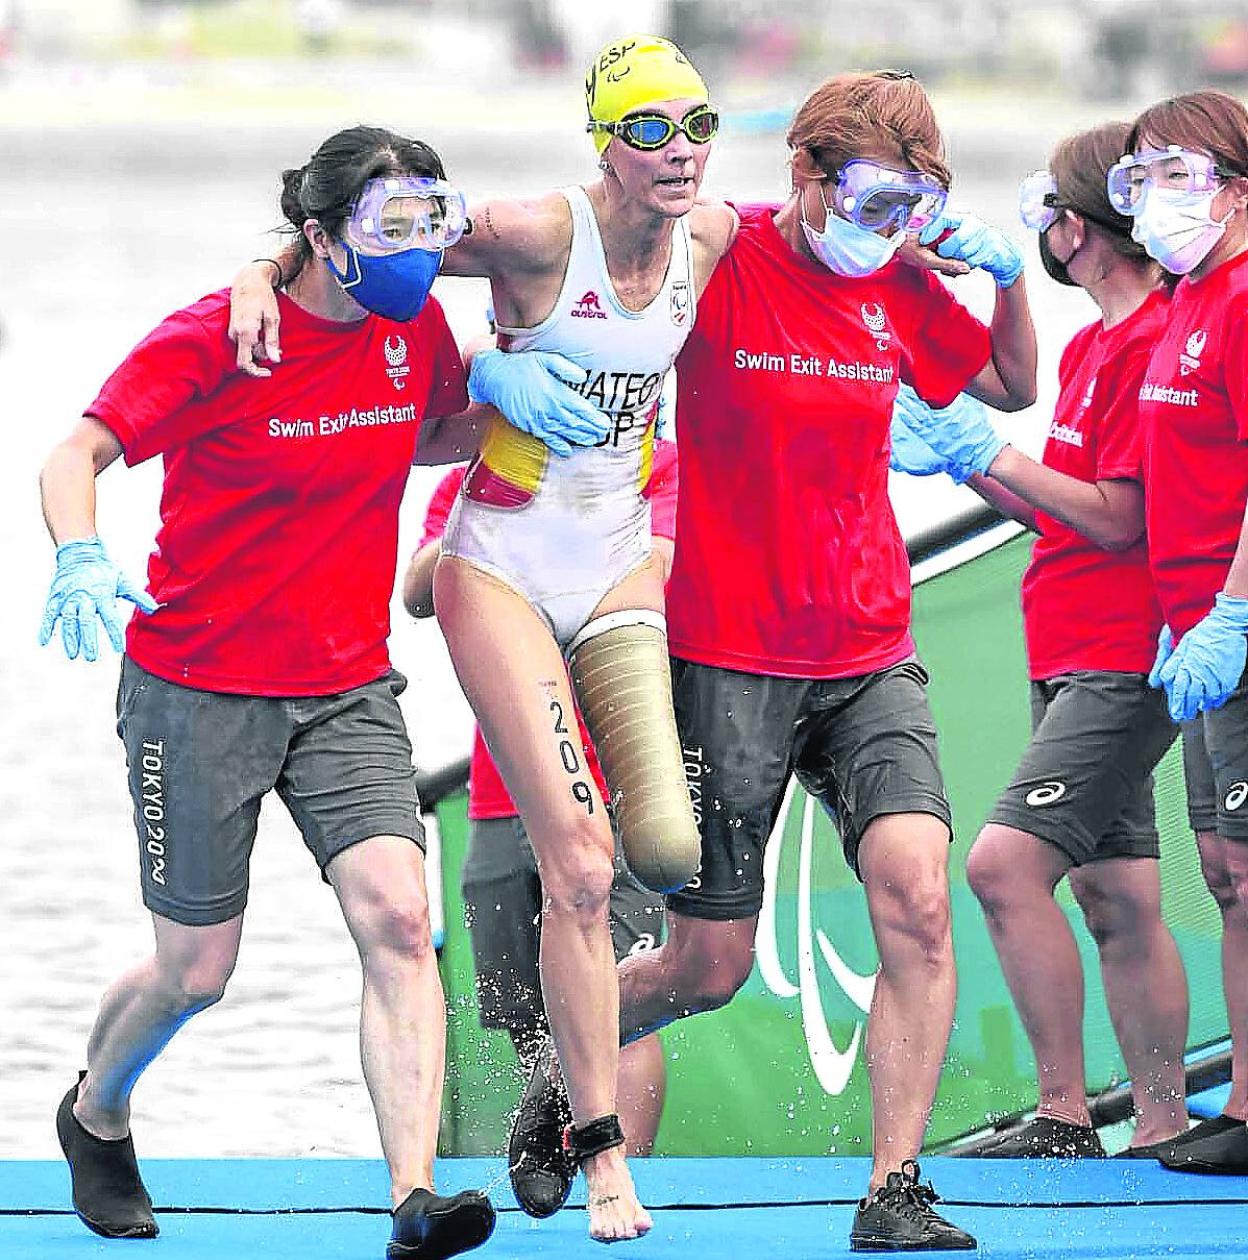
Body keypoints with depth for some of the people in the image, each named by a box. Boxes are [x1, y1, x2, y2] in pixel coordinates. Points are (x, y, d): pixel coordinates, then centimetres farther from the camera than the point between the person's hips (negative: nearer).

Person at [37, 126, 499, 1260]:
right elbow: (79, 453, -13)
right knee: (197, 970, 5)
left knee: (398, 919, -18)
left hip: (347, 689, 4)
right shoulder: (213, 340, -16)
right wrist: (80, 561, -33)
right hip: (198, 691, -4)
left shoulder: (415, 330, 0)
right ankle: (96, 1114, 38)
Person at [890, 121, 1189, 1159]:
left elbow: (1121, 519, -18)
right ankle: (1161, 1125, 14)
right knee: (1116, 897, 11)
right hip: (1078, 663, 10)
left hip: (1122, 663, -10)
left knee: (1005, 862, -18)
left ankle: (1066, 1115, -14)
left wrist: (993, 452, -12)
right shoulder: (1096, 343, 17)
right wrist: (963, 459, 10)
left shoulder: (1154, 343, -15)